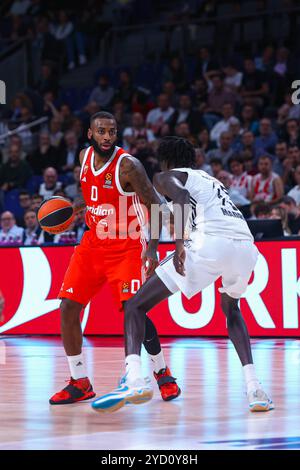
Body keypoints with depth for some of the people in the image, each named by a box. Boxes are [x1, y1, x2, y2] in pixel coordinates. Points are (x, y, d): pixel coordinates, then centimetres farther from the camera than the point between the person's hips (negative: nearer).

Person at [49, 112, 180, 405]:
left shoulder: (127, 165, -19)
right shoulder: (85, 157, 2)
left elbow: (155, 206, -18)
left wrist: (152, 248, -28)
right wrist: (75, 208, 3)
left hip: (127, 246, -6)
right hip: (93, 244, 6)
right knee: (68, 307, -3)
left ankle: (162, 374, 2)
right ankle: (79, 384, 8)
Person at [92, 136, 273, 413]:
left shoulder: (166, 177, 17)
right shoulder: (210, 180, 37)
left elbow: (181, 195, -5)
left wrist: (180, 242, -15)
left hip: (210, 242, -6)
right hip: (246, 246, 6)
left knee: (135, 307, 3)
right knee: (231, 310, 36)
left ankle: (134, 380, -22)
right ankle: (254, 388, 18)